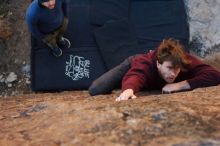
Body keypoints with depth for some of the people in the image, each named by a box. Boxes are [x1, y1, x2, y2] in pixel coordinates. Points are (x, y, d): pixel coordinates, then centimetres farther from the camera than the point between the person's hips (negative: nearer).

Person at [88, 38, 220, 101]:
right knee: (95, 90, -15)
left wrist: (181, 85, -58)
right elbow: (135, 76, -72)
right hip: (134, 64, -3)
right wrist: (129, 90, -96)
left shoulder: (185, 61, -43)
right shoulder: (145, 64, -49)